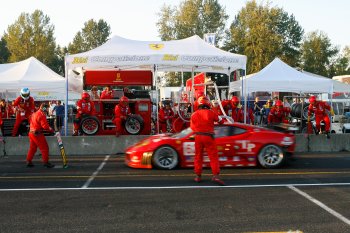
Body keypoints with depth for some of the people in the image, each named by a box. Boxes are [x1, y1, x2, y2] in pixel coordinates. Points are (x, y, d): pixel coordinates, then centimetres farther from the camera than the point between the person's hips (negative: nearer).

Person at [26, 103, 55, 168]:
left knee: (32, 148, 17)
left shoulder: (34, 114, 14)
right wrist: (51, 130, -11)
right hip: (38, 134, -9)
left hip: (31, 133, 9)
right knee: (44, 148, -3)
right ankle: (46, 162, -2)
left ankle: (29, 161, 19)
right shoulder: (42, 115, -16)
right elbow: (45, 126, -21)